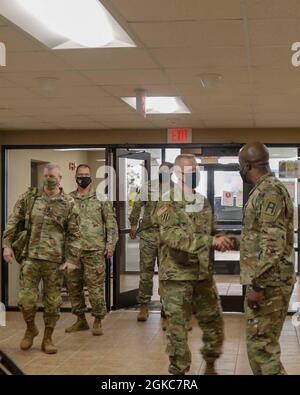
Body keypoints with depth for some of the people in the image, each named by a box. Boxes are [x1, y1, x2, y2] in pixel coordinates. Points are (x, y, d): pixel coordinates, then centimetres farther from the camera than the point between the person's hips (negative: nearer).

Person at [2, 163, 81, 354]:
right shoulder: (29, 197, 6)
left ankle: (48, 338, 21)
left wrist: (72, 259, -5)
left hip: (55, 261, 0)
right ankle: (31, 328, 26)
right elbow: (14, 221, 8)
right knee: (26, 299, -2)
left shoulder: (68, 204, 2)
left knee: (53, 302, 6)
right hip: (30, 257, 1)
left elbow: (74, 234, 1)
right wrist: (7, 244, -1)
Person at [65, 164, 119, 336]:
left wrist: (110, 246, -6)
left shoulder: (101, 198, 1)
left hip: (94, 250, -4)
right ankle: (81, 319, 22)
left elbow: (111, 223, 0)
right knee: (74, 286, 9)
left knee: (95, 287, -3)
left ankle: (98, 321, 9)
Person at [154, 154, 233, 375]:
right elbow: (173, 237, -26)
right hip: (177, 277, -6)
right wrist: (211, 241, -33)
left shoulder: (203, 202, 11)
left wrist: (222, 241, -3)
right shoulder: (167, 204, -11)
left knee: (214, 323, 14)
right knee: (177, 328, 2)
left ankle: (210, 366, 35)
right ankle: (179, 371, 16)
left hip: (204, 275, 6)